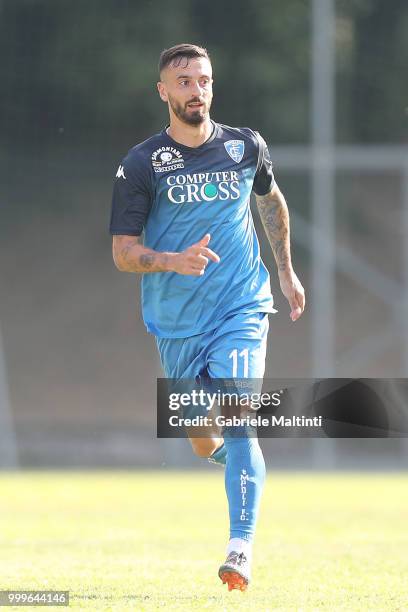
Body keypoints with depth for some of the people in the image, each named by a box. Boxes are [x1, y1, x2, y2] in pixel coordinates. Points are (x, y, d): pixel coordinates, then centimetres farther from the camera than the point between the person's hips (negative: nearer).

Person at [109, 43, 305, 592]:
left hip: (241, 309, -1)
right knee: (203, 442, 13)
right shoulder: (142, 164, -6)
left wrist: (286, 270, 26)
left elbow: (271, 198, 23)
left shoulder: (246, 147, 1)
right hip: (175, 321, 1)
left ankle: (241, 548, -19)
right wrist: (173, 261, -26)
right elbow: (123, 252, -7)